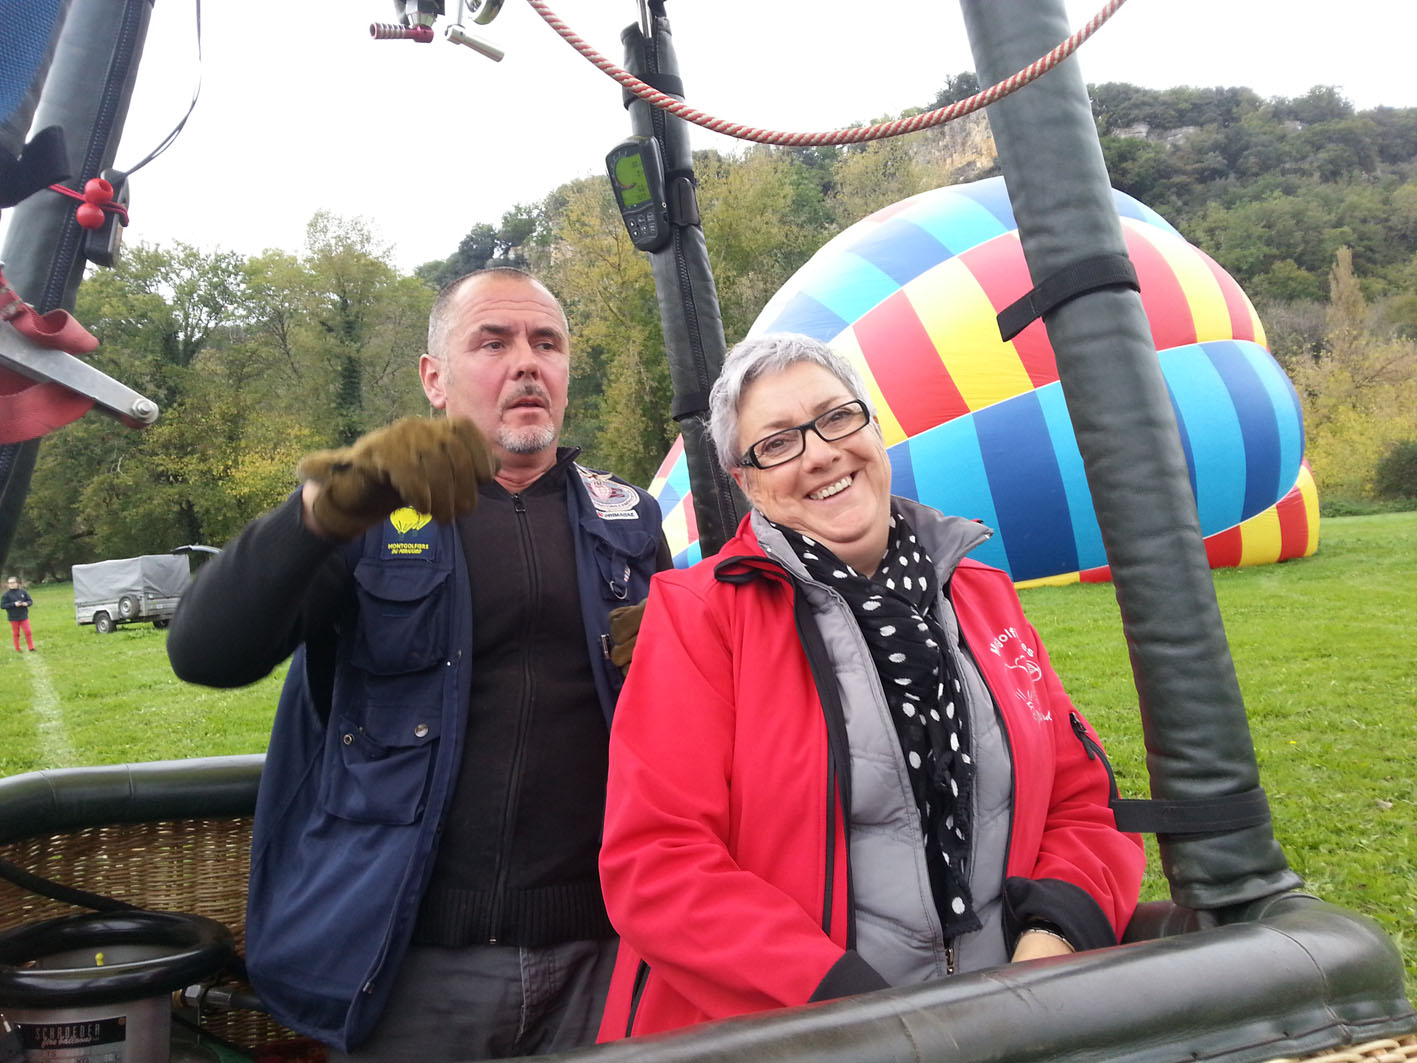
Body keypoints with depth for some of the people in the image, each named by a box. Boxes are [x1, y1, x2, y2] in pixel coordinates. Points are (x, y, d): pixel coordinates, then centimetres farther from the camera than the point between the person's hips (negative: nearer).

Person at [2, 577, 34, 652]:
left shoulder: (23, 591, 0)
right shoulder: (6, 594, -6)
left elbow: (30, 601, 7)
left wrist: (26, 603, -16)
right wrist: (14, 604, -21)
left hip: (24, 616, 1)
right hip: (13, 618, -1)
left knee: (28, 632, -2)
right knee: (16, 634, 9)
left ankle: (31, 647, 5)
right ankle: (17, 649, 22)